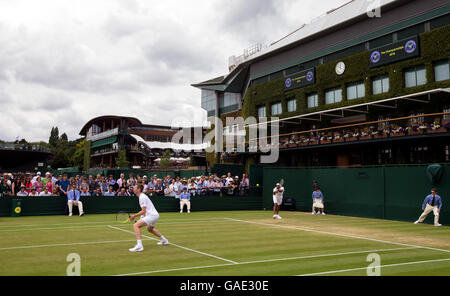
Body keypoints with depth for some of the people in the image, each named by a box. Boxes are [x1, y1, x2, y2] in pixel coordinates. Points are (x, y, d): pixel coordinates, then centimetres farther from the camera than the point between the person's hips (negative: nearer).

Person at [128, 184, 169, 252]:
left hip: (152, 215, -11)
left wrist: (134, 216, -12)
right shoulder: (142, 196, 18)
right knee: (150, 229, 34)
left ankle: (139, 246, -30)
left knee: (136, 225, -19)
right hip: (155, 215, 11)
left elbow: (143, 211, -18)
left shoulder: (142, 197, -13)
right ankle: (164, 240, 44)